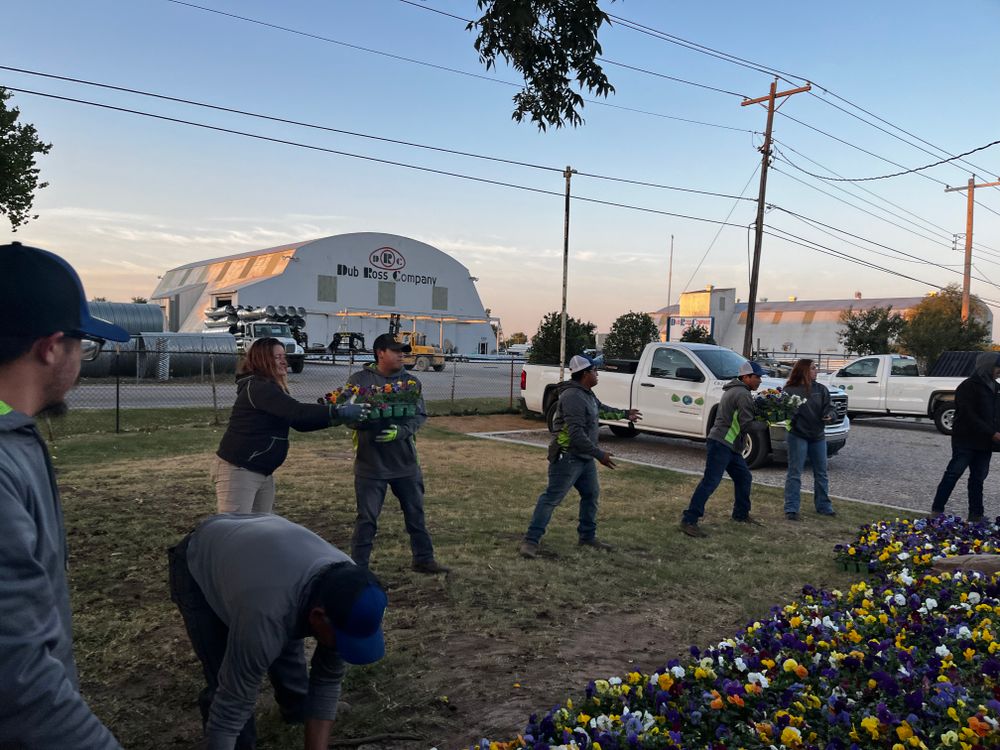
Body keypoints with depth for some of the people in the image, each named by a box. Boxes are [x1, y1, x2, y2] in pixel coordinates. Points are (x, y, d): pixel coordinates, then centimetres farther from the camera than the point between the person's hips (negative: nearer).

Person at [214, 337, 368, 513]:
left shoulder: (270, 388, 14)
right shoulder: (257, 387, -17)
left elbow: (299, 423, 11)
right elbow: (297, 411, -29)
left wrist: (334, 419, -2)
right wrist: (337, 412, -28)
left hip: (263, 473, 10)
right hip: (237, 471, -10)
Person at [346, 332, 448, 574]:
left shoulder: (411, 381, 4)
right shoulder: (359, 380, -6)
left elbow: (420, 415, -1)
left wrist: (401, 431, -21)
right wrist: (368, 421, -28)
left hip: (405, 461, 4)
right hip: (370, 463, -4)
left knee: (416, 513, 15)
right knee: (367, 518, 4)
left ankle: (423, 559, 31)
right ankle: (358, 567, 18)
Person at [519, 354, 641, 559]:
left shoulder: (587, 394, 12)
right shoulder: (573, 396, -22)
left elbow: (601, 408, 35)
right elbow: (576, 434, -27)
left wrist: (624, 414, 46)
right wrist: (599, 454, -23)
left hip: (585, 458, 11)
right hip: (567, 457, -11)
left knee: (591, 495, 18)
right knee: (551, 498, -10)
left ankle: (587, 536, 31)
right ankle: (531, 540, -8)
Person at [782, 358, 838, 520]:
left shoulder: (821, 389, 5)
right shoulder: (790, 390, -7)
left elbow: (829, 407, 2)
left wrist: (830, 415, -19)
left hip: (818, 436, 5)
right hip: (797, 436, -5)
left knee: (821, 473, 14)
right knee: (794, 473, -4)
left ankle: (823, 505, 27)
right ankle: (791, 508, 0)